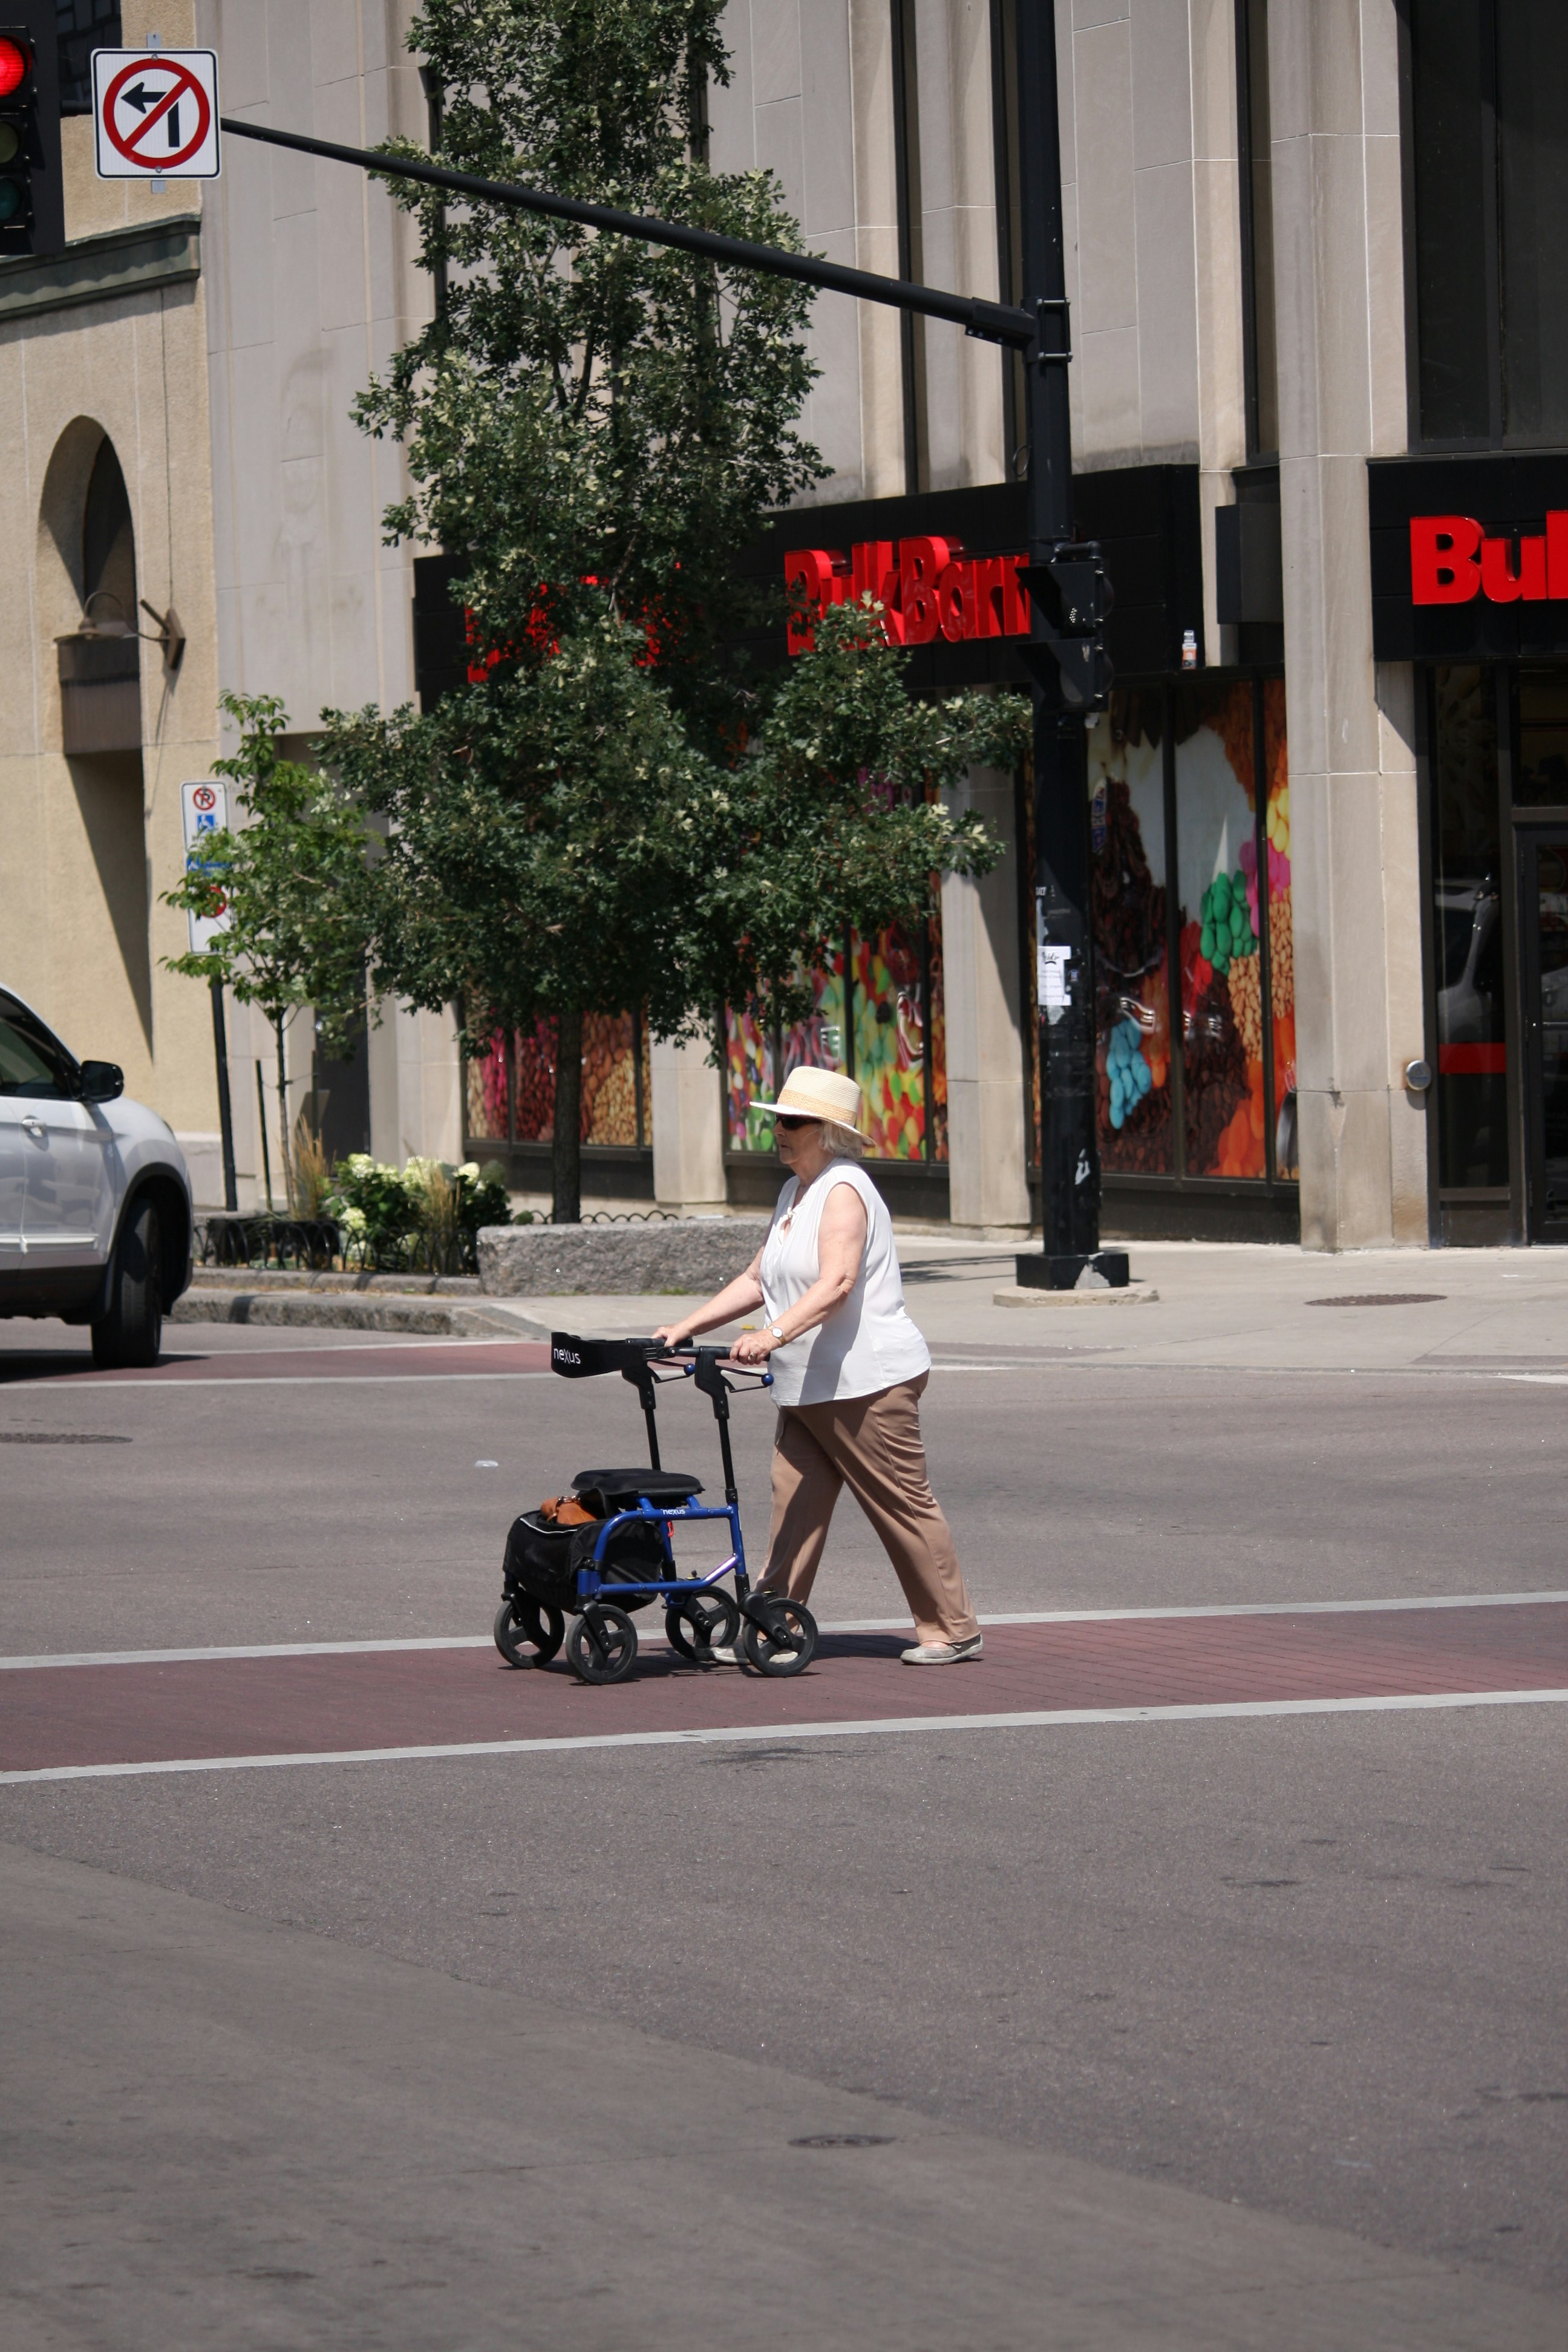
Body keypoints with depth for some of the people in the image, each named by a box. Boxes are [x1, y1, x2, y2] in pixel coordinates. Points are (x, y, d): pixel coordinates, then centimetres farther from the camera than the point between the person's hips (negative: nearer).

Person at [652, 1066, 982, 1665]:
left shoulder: (844, 1191, -15)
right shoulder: (794, 1193, 16)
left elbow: (836, 1283, -30)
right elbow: (758, 1279, 22)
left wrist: (773, 1335, -42)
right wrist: (686, 1328, 14)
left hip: (867, 1383, -10)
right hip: (806, 1390, 10)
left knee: (905, 1505, -2)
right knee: (794, 1506, 3)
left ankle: (953, 1631, 6)